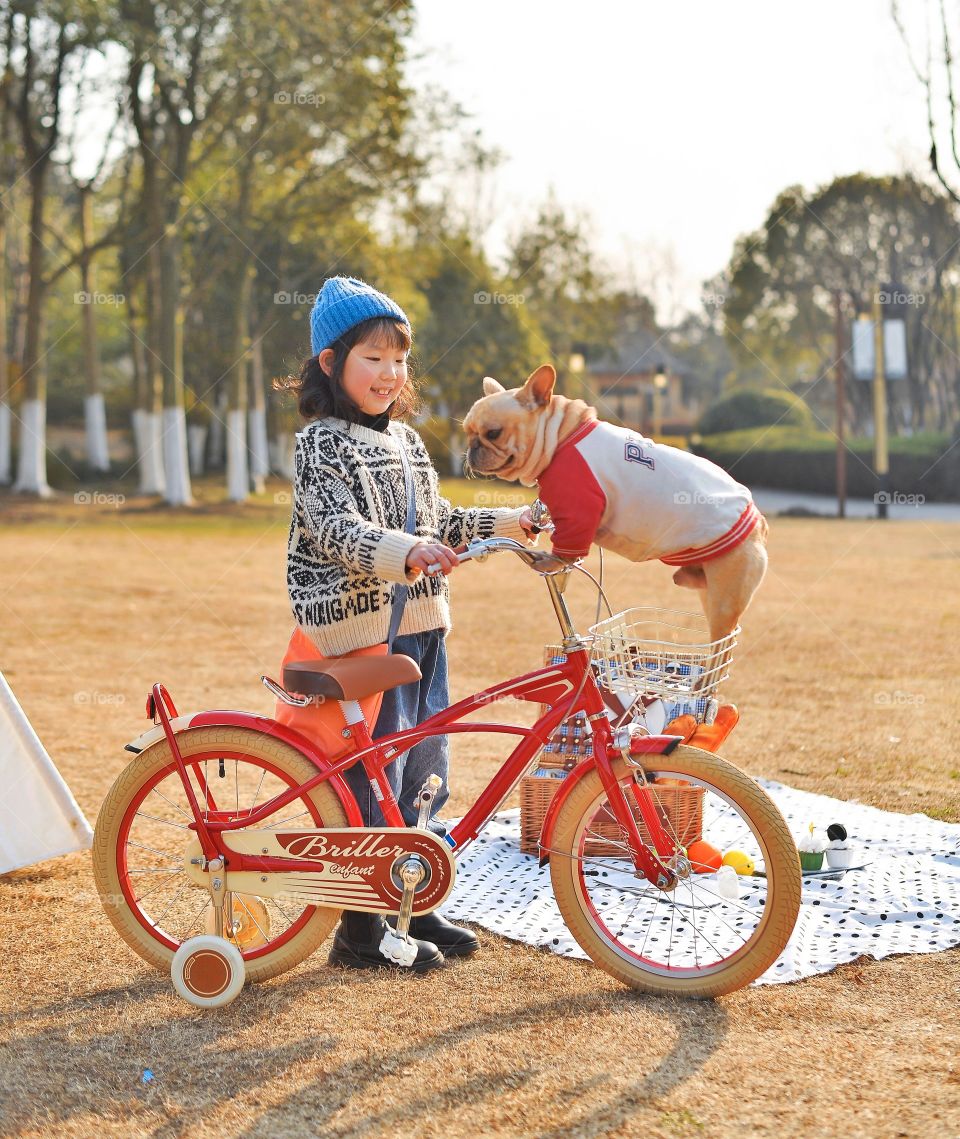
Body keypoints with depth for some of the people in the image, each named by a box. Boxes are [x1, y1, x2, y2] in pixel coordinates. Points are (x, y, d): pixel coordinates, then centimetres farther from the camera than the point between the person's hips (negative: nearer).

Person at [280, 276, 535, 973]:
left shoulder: (406, 440, 16)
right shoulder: (323, 444, -9)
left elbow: (439, 522, 22)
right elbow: (338, 531, -23)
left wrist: (505, 523, 10)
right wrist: (406, 552, -39)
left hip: (422, 628, 8)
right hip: (360, 632, -8)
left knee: (424, 773, 13)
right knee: (370, 781, -4)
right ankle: (361, 929, 6)